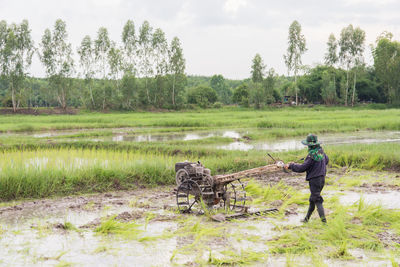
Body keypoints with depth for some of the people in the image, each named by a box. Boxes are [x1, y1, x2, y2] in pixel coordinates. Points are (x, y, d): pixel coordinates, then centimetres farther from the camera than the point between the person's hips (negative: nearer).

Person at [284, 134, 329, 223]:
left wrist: (290, 166, -9)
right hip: (322, 179, 8)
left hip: (314, 180, -8)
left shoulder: (312, 155, -21)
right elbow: (326, 160, 24)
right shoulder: (321, 151, 4)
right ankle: (307, 218, 28)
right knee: (312, 199, 17)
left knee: (317, 200, -3)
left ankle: (323, 219, -6)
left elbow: (302, 168, -20)